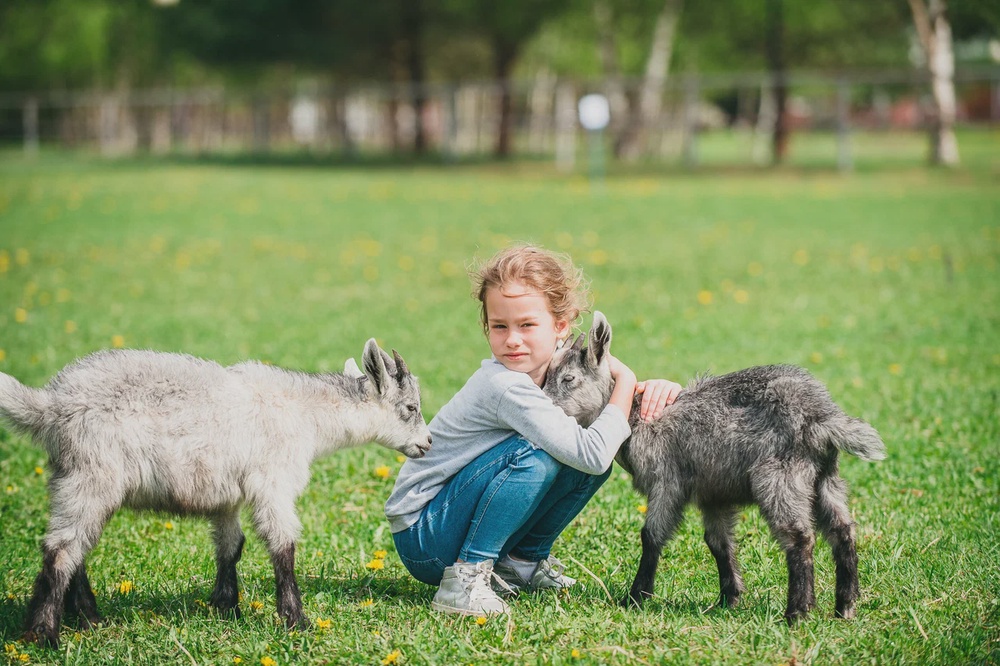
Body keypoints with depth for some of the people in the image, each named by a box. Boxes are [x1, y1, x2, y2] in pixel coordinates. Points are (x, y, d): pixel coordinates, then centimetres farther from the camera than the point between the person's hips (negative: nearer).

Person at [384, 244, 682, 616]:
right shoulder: (505, 387, -27)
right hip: (422, 540, -8)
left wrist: (654, 388, -14)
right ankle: (465, 576, -18)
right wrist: (625, 380, -22)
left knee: (592, 463, -3)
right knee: (536, 454, -29)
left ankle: (522, 564, 9)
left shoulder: (560, 365, -3)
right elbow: (593, 453, -35)